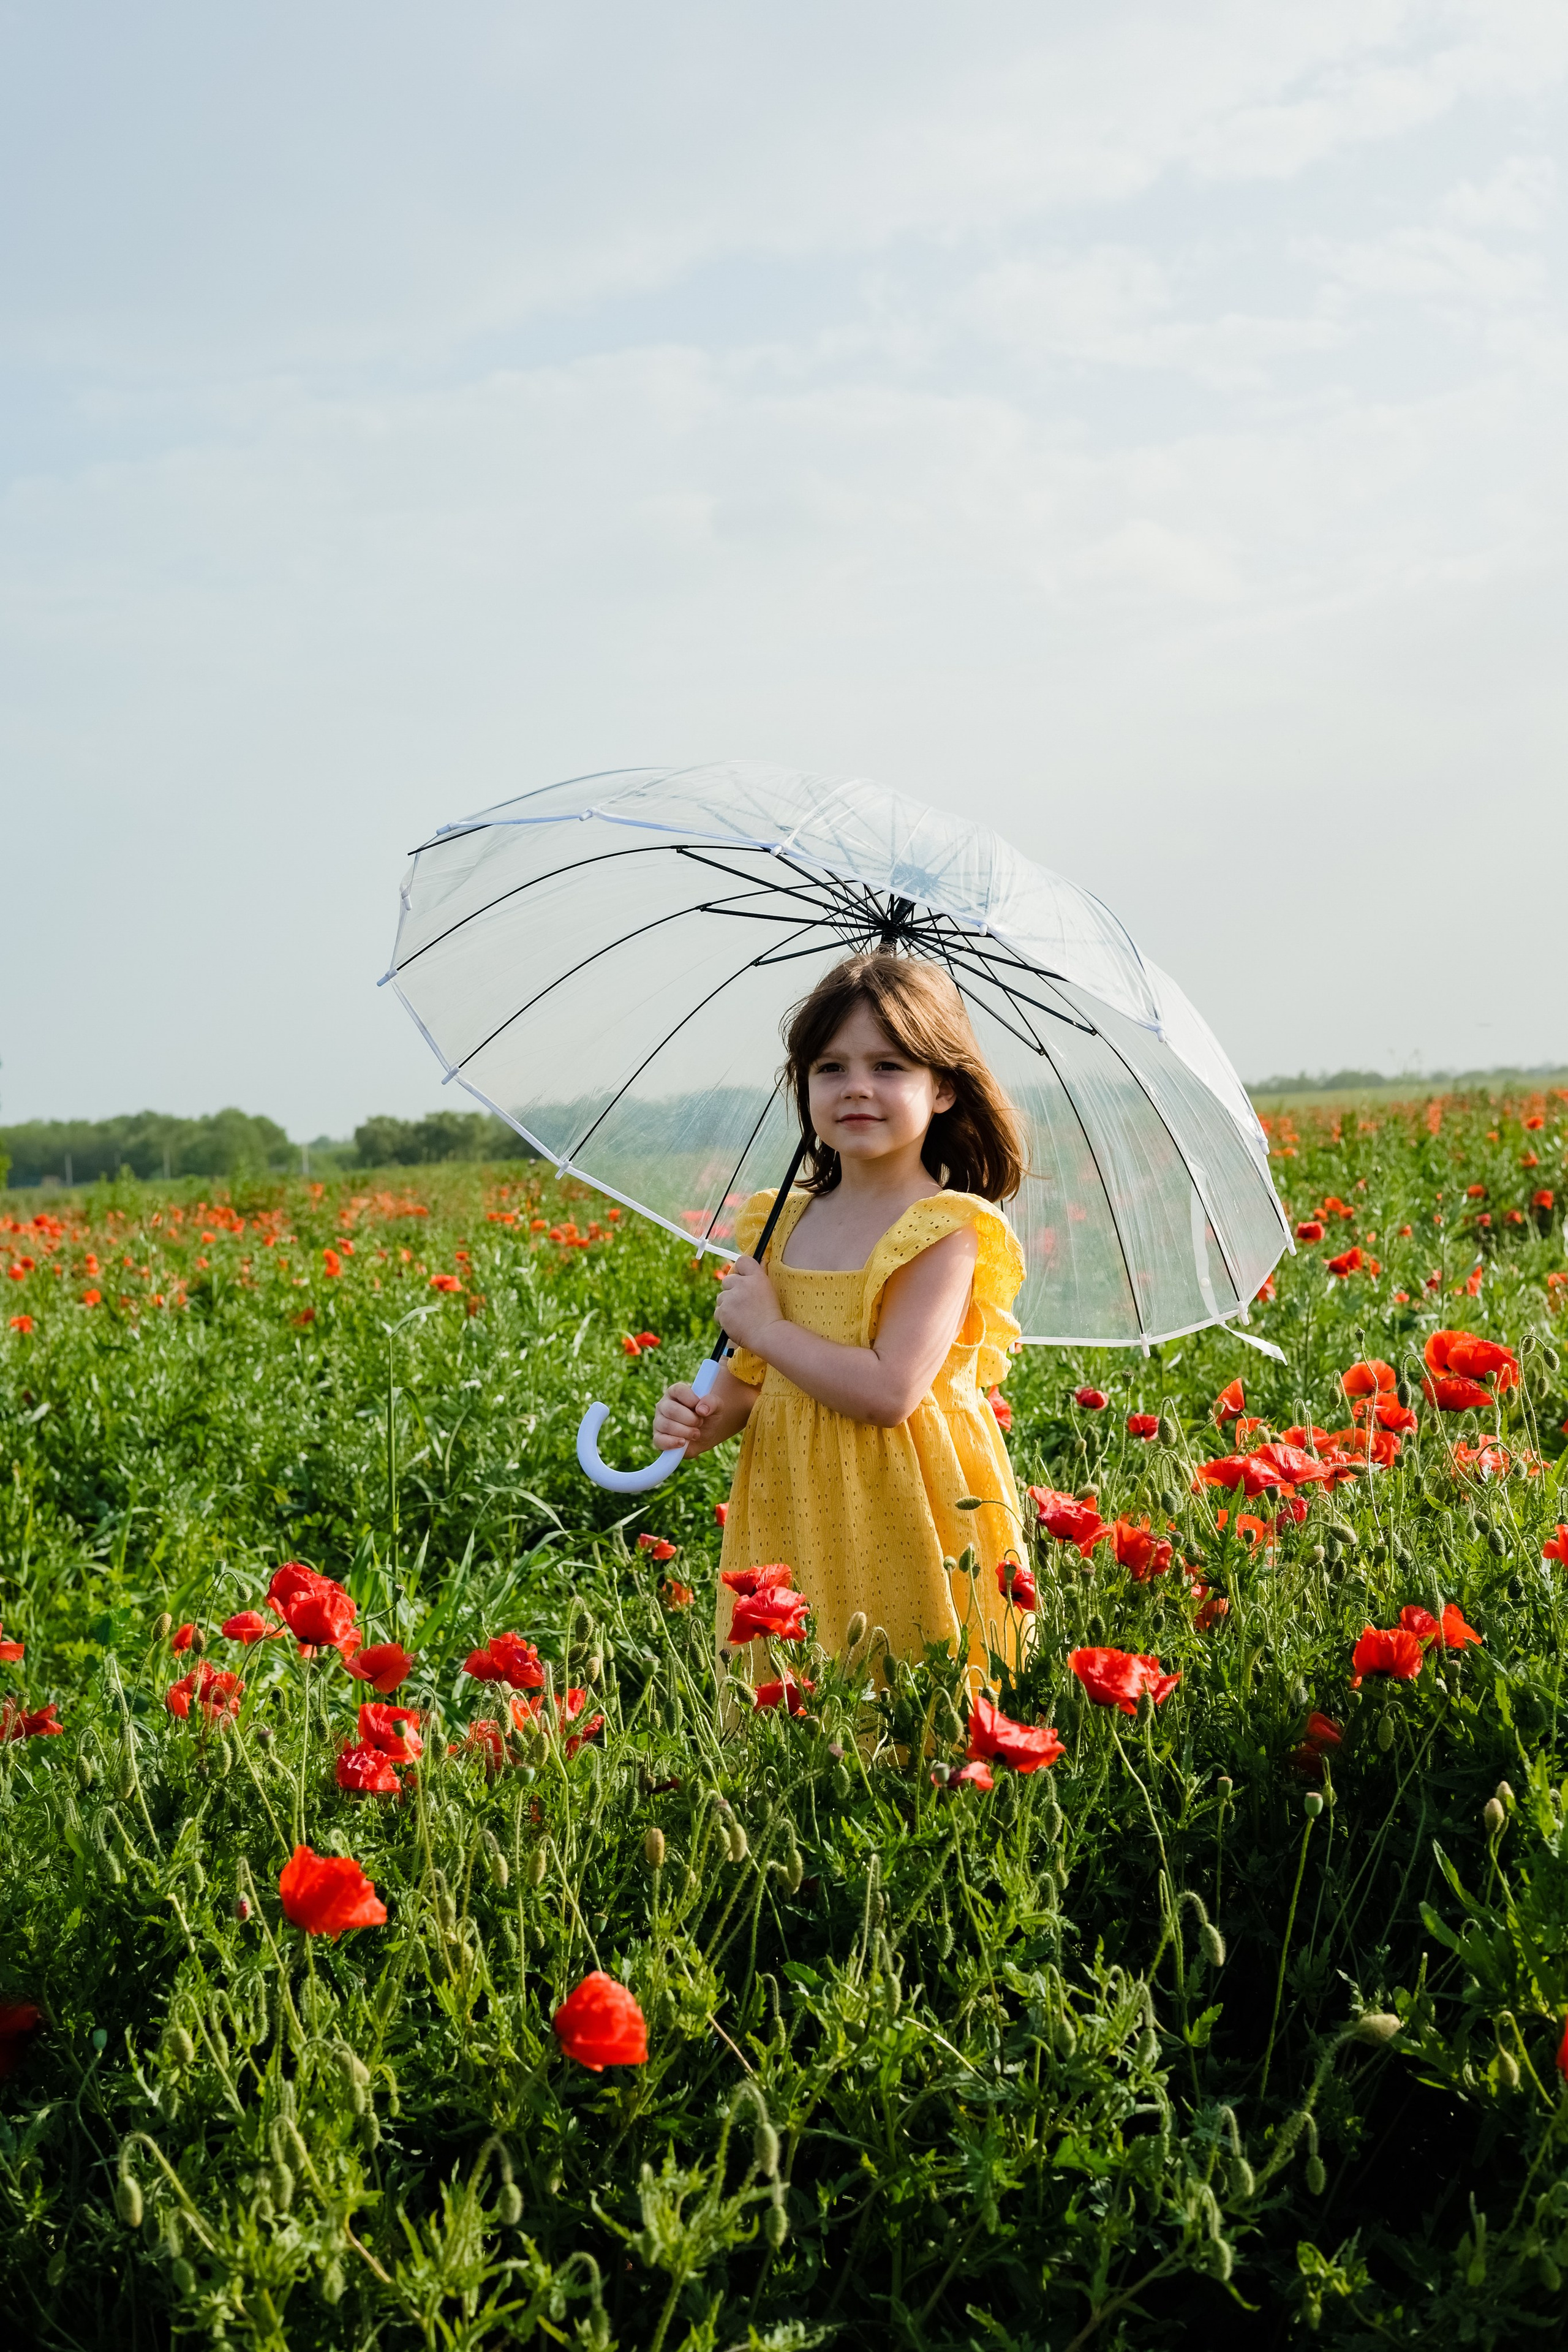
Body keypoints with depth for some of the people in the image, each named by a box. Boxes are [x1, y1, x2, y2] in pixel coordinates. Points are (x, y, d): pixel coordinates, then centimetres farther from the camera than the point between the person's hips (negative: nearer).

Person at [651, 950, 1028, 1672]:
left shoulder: (943, 1229, -13)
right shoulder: (786, 1222, 7)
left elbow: (888, 1392, -23)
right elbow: (752, 1375, 16)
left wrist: (767, 1325, -13)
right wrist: (708, 1415, -6)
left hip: (899, 1521, -6)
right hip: (791, 1515, 6)